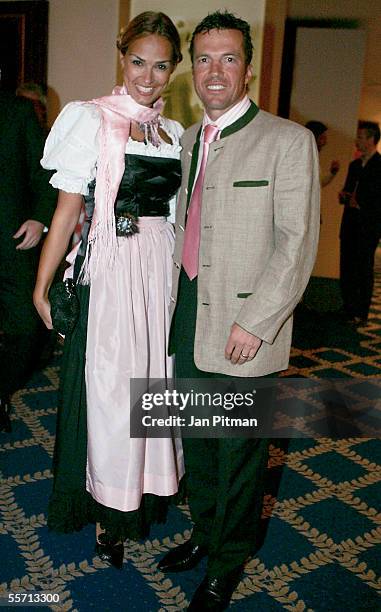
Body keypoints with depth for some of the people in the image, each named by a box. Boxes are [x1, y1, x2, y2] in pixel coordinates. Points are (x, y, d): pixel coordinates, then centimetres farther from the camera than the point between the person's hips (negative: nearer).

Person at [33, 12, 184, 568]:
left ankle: (143, 493, 33)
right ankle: (106, 510, 23)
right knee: (110, 387, 3)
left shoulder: (174, 133, 11)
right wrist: (42, 287, -5)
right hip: (111, 269, -5)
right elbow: (67, 208, -6)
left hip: (163, 270, 5)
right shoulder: (92, 120, -4)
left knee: (153, 379, 12)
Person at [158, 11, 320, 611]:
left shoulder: (288, 140, -8)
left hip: (243, 328, -6)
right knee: (196, 440, 19)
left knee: (239, 453, 8)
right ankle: (204, 533, 42)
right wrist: (175, 299, 11)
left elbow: (297, 242, -13)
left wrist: (254, 321, -18)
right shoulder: (189, 139, 13)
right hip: (188, 319, 6)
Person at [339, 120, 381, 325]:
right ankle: (348, 309, 21)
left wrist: (359, 204, -13)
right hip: (349, 225, 7)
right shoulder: (354, 165, 16)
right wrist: (345, 197, 2)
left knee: (364, 271, -2)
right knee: (346, 269, 10)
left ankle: (361, 314, 6)